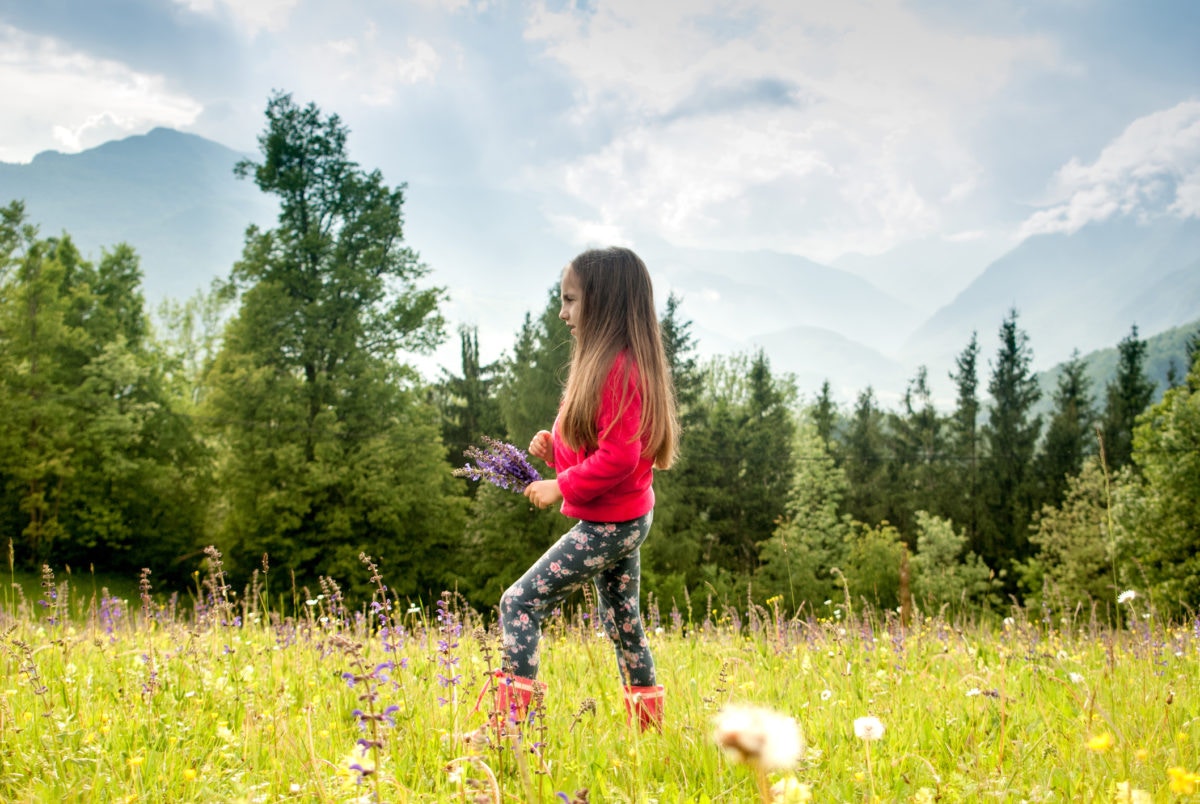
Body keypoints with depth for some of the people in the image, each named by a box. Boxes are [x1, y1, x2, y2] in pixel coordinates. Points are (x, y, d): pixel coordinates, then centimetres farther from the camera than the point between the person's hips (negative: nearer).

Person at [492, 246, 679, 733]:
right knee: (621, 624, 16)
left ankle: (510, 723, -10)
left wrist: (561, 487, -18)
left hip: (610, 524, -11)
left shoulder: (619, 368, -19)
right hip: (622, 521, 11)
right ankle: (649, 729, 25)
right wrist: (555, 448, 5)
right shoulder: (606, 364, 13)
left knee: (520, 602, -11)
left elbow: (619, 457, -25)